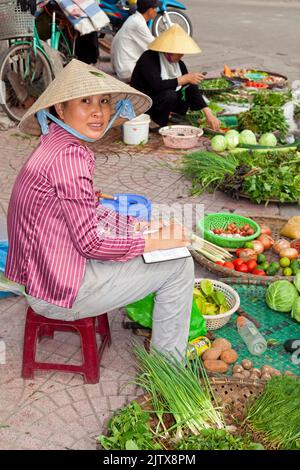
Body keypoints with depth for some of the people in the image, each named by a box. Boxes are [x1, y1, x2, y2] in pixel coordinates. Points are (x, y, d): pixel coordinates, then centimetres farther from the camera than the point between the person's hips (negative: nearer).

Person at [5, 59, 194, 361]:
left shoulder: (58, 144, 6)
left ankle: (146, 315, 37)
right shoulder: (69, 156, -24)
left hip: (40, 276, 10)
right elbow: (90, 241, -23)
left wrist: (141, 226, 5)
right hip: (60, 292, -10)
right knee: (179, 265, -3)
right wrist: (152, 242, -12)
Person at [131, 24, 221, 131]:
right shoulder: (148, 59, -21)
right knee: (169, 95, -33)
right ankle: (156, 125, -12)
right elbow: (157, 85, -36)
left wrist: (208, 114, -13)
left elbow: (191, 88, -4)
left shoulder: (178, 63, 0)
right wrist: (185, 79, -32)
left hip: (162, 100, 7)